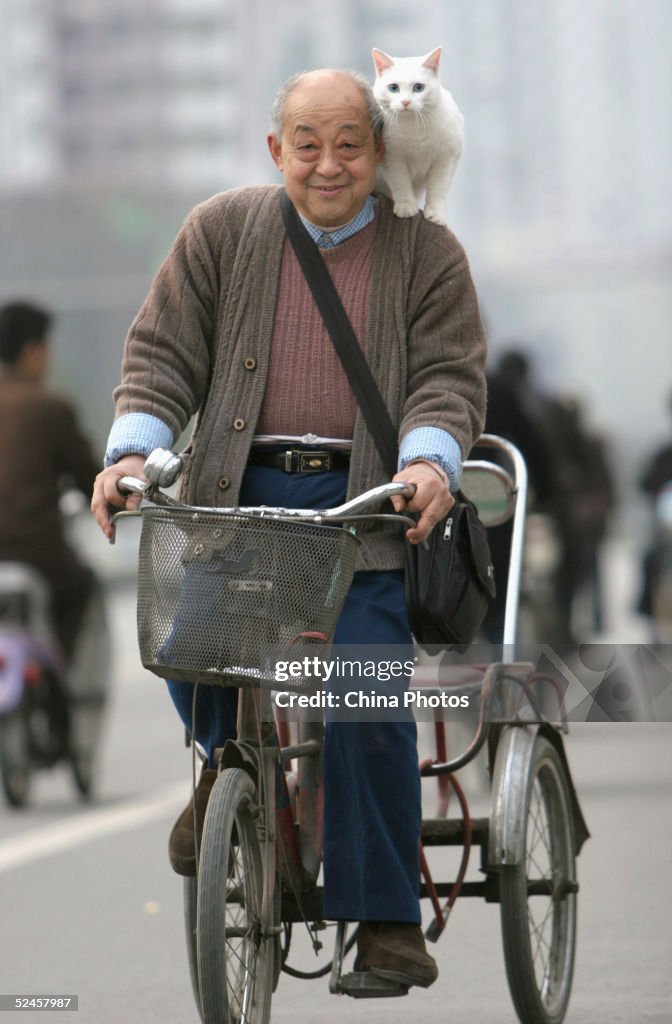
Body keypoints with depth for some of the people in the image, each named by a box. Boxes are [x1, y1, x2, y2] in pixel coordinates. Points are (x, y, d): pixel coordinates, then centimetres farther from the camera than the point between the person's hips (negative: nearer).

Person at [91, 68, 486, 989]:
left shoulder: (427, 253, 8)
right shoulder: (221, 233, 10)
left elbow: (450, 378, 1)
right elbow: (163, 355, 7)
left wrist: (430, 463, -19)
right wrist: (133, 449, -11)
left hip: (365, 501, -2)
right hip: (237, 492, 2)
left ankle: (385, 917, -5)